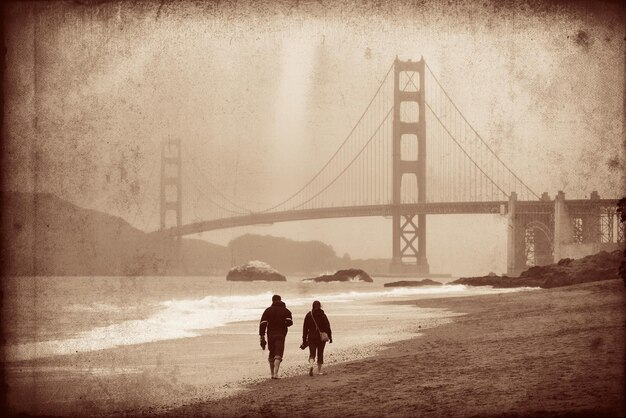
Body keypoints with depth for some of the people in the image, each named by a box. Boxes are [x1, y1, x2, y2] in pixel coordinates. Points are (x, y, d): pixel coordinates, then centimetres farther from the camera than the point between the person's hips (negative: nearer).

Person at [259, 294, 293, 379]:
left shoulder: (268, 310, 7)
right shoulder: (285, 311, 5)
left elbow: (263, 324, -1)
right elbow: (289, 322, -8)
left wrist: (262, 336, -1)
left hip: (270, 334, 2)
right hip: (281, 335, -2)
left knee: (272, 354, 16)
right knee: (278, 354, -8)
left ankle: (272, 373, 18)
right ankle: (275, 373, -25)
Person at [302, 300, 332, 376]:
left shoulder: (308, 315, 1)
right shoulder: (323, 315, -3)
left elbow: (305, 328, 3)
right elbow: (327, 327, -7)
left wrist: (304, 340, 8)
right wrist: (330, 337, -3)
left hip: (311, 338, 0)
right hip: (321, 338, 0)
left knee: (312, 353, 4)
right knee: (320, 353, 12)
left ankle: (311, 365, -25)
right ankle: (319, 370, 16)